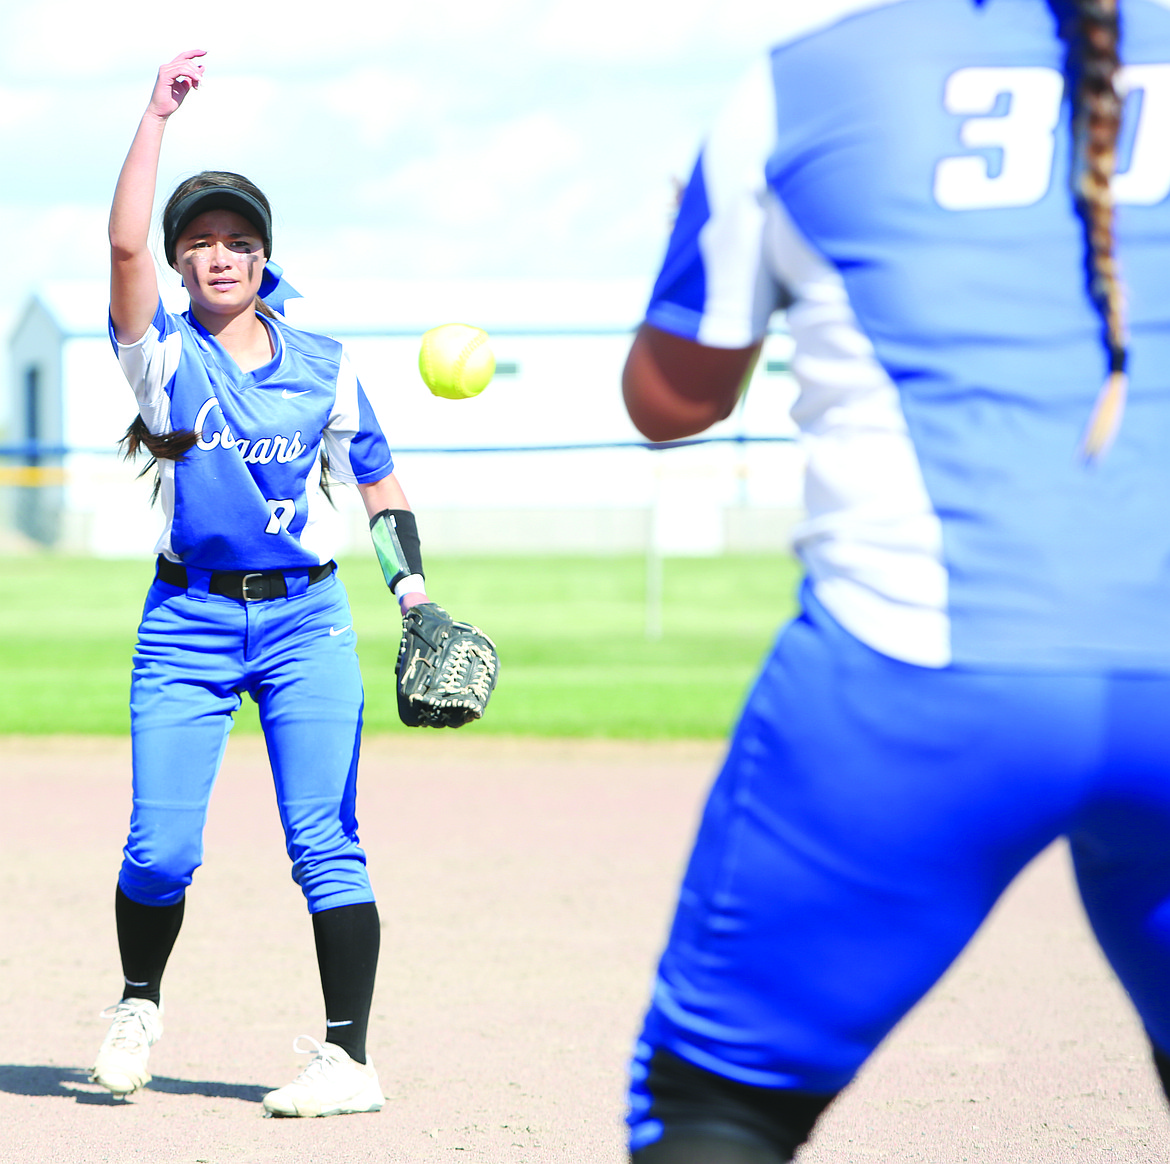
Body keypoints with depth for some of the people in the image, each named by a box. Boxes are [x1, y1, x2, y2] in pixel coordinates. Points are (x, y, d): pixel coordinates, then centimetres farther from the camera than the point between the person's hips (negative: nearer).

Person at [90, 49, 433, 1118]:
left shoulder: (325, 369, 5)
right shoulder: (163, 353, -1)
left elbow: (378, 483, 14)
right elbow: (123, 245, -18)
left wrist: (415, 596, 3)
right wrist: (158, 115, -19)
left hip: (306, 620, 0)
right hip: (188, 619, 0)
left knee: (325, 844, -6)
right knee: (160, 850, -2)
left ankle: (349, 1059, -2)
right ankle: (139, 1010, 25)